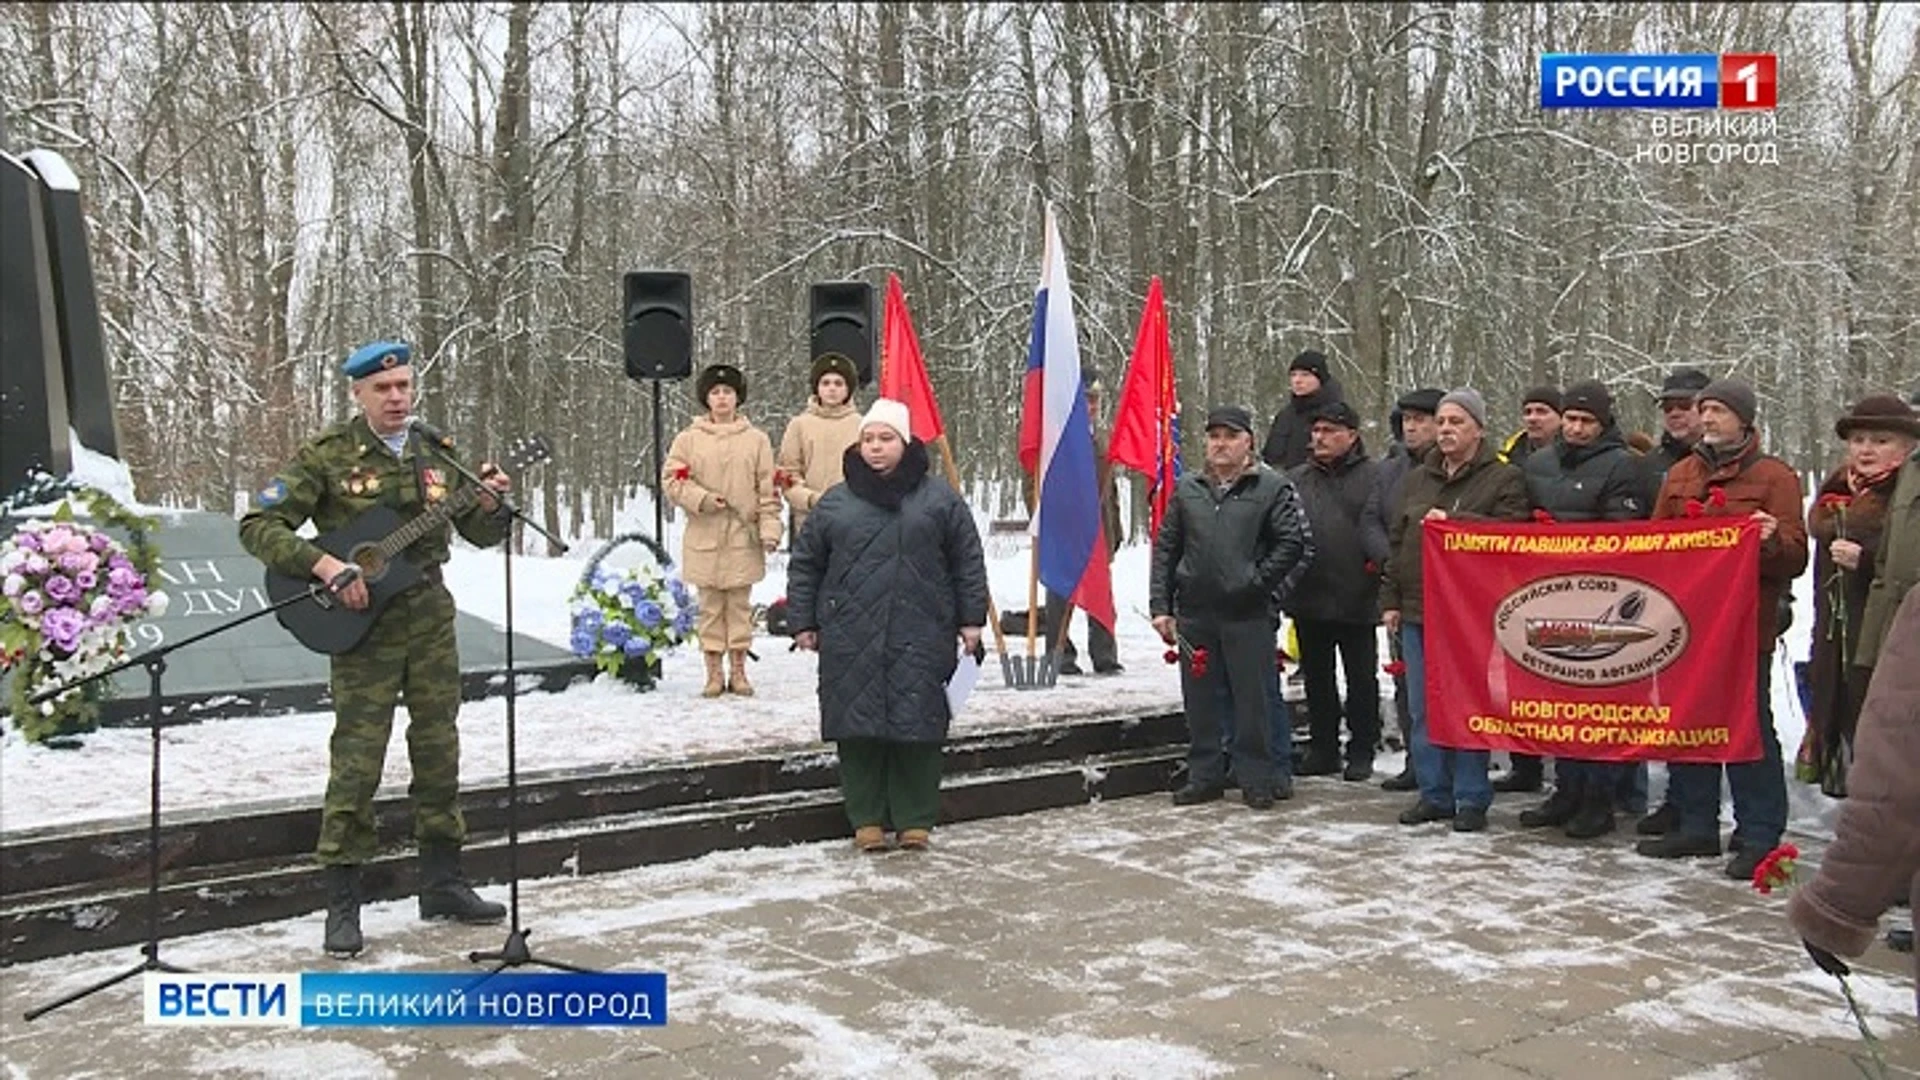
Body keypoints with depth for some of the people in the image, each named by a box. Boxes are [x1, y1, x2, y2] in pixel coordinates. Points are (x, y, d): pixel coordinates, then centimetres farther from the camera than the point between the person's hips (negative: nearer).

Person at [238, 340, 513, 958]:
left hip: (431, 617, 5)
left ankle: (441, 883, 23)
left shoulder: (437, 453, 7)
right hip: (363, 626, -4)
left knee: (439, 753, 11)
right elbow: (258, 527, -10)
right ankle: (342, 903, 6)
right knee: (356, 763, -4)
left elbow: (480, 536, 12)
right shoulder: (326, 457, -6)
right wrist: (325, 567, -22)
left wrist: (490, 505, -10)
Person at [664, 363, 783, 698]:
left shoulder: (756, 440, 5)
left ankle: (739, 670, 15)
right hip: (704, 537, 0)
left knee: (739, 604, 5)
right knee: (710, 605, 4)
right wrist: (701, 499, -11)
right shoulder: (688, 439, 4)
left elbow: (767, 490, 4)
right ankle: (714, 672, 12)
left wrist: (770, 529, -4)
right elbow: (673, 480, 4)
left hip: (743, 536, 0)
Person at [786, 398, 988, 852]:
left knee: (918, 728, 1)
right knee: (859, 728, 2)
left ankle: (915, 820, 13)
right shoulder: (835, 503, 8)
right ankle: (867, 819, 14)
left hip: (920, 640, -1)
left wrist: (971, 618, 5)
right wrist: (804, 622, 10)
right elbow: (804, 564, 13)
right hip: (851, 640, 1)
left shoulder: (938, 499, 6)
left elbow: (968, 561, 9)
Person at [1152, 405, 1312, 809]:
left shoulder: (1273, 488, 0)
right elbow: (1165, 549, 10)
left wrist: (1257, 582, -10)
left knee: (1252, 699, 2)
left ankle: (1257, 779, 13)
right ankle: (1204, 775, 22)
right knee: (1199, 699, 10)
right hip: (1194, 613, 4)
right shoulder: (1186, 489, 11)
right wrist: (1160, 605, 3)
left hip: (1248, 614, -3)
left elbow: (1291, 543, -4)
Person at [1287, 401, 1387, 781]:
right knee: (1316, 677, 13)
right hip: (1309, 597, 4)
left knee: (1362, 678, 7)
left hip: (1355, 597, -4)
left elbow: (1371, 524, -12)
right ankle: (1323, 748, 25)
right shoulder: (1297, 479, 11)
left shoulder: (1371, 477, -1)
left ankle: (1361, 751, 18)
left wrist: (1381, 557, -30)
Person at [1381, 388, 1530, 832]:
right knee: (1423, 708, 8)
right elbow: (1397, 541, 17)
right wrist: (1390, 599, 12)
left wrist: (1453, 521, -18)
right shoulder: (1418, 479, 17)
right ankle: (1434, 793, 18)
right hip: (1417, 611, 6)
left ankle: (1471, 799, 9)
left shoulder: (1504, 479, -1)